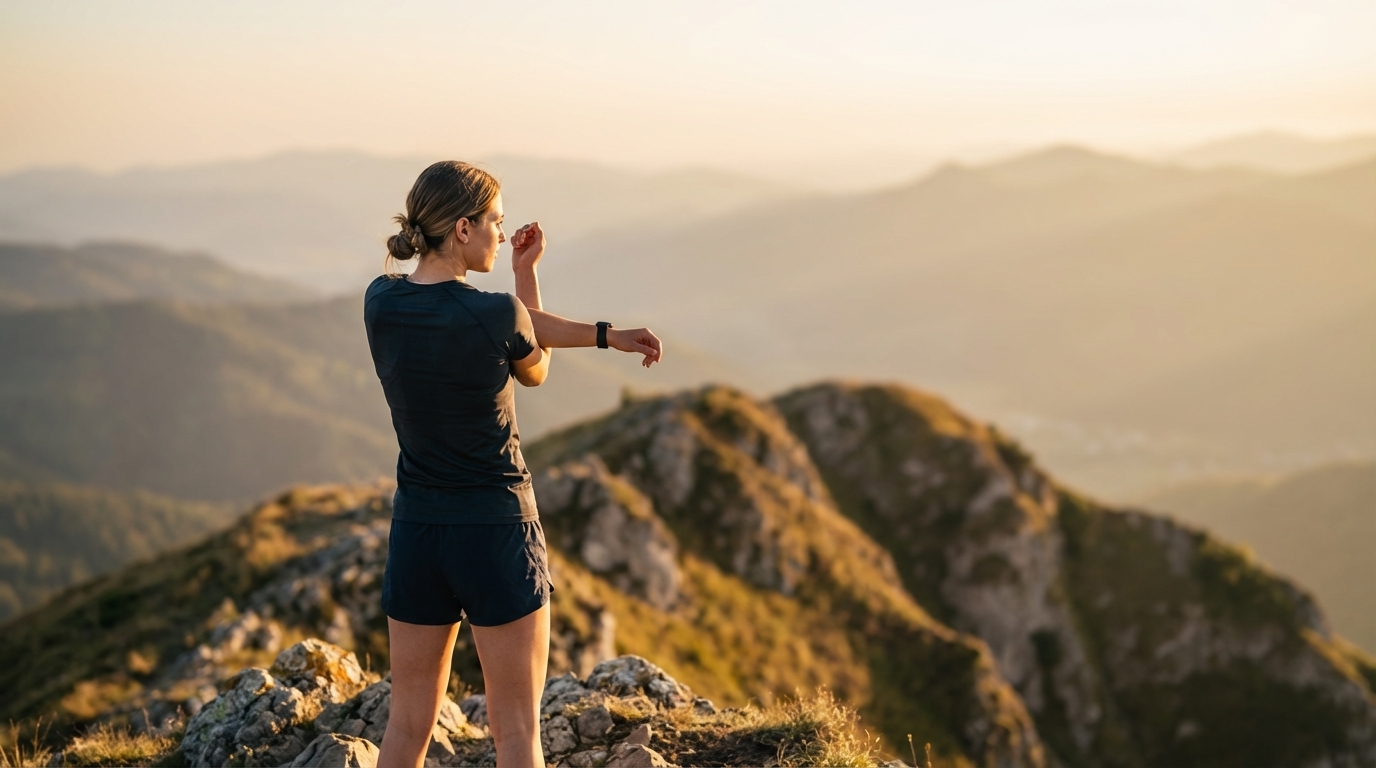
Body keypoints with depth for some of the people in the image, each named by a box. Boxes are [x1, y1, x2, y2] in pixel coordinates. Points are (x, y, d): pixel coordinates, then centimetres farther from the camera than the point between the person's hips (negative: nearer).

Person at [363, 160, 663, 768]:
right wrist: (527, 273, 9)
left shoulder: (380, 303, -1)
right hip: (498, 535, -5)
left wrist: (605, 336, 5)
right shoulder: (500, 314, -18)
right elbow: (534, 372, 5)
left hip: (416, 534, 6)